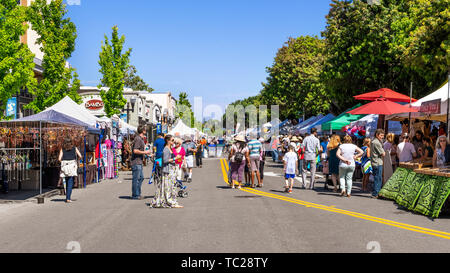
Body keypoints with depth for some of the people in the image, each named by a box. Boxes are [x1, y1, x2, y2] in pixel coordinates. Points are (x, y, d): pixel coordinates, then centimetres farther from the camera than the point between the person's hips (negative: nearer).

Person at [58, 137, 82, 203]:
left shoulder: (62, 149, 7)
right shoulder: (74, 148, 6)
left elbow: (59, 159, -1)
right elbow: (80, 156, 2)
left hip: (64, 165, 2)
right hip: (72, 165, -2)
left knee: (67, 182, 15)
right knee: (70, 182, -4)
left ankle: (68, 197, 18)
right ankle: (68, 198, -13)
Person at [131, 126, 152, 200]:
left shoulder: (141, 139, 16)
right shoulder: (138, 139, -16)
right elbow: (135, 151, -23)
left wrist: (145, 153, 16)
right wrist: (145, 152, -16)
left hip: (139, 162, 10)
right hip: (136, 162, -10)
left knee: (141, 177, 15)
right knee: (136, 178, -4)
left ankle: (137, 194, 22)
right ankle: (135, 195, 2)